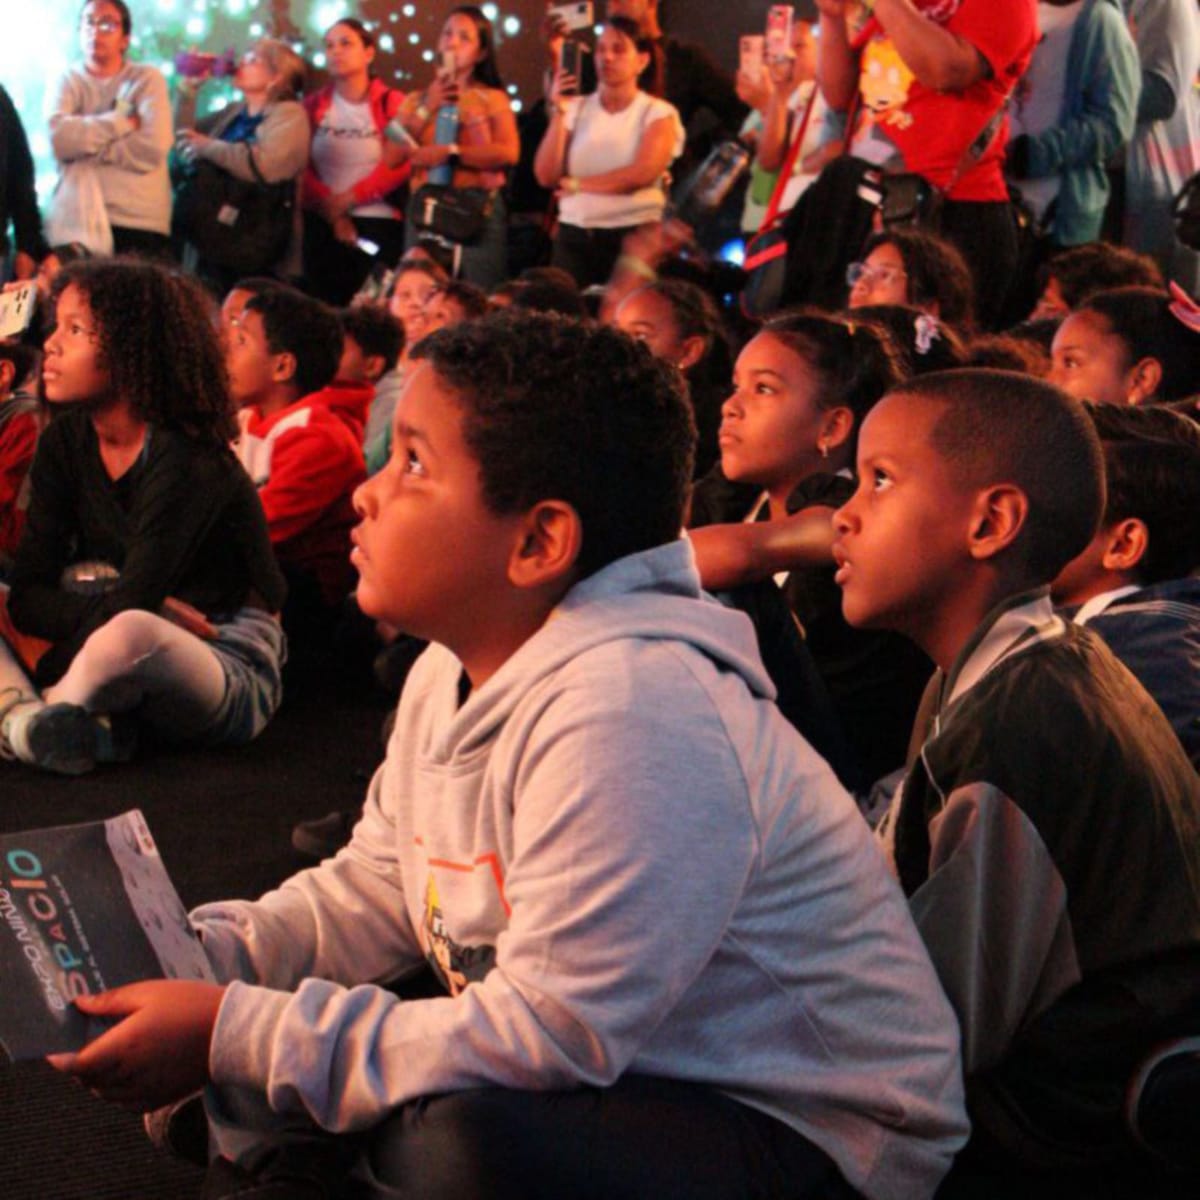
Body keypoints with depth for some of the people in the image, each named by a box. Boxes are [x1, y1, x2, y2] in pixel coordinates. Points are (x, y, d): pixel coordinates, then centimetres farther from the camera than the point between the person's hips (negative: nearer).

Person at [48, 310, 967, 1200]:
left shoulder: (629, 709, -29)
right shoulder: (457, 672, 3)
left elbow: (546, 1042, -29)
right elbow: (369, 897, 14)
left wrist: (233, 1037, -23)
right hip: (625, 1082, 9)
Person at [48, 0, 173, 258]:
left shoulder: (147, 79, 8)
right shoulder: (68, 81, 13)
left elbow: (153, 148, -9)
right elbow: (59, 139, -7)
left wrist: (86, 145, -3)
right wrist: (122, 122, -6)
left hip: (141, 224, -1)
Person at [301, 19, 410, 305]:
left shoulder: (392, 103, 2)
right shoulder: (313, 106, 10)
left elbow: (398, 166, -7)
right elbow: (302, 167, 2)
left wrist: (346, 200, -12)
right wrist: (333, 214, -11)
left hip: (378, 225, -2)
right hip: (322, 225, 2)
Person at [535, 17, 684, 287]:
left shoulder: (659, 113, 1)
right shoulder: (577, 108, 9)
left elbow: (643, 173, -14)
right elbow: (546, 176, 0)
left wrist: (576, 184, -6)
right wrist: (559, 113, -8)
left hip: (634, 236, -3)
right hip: (573, 235, 3)